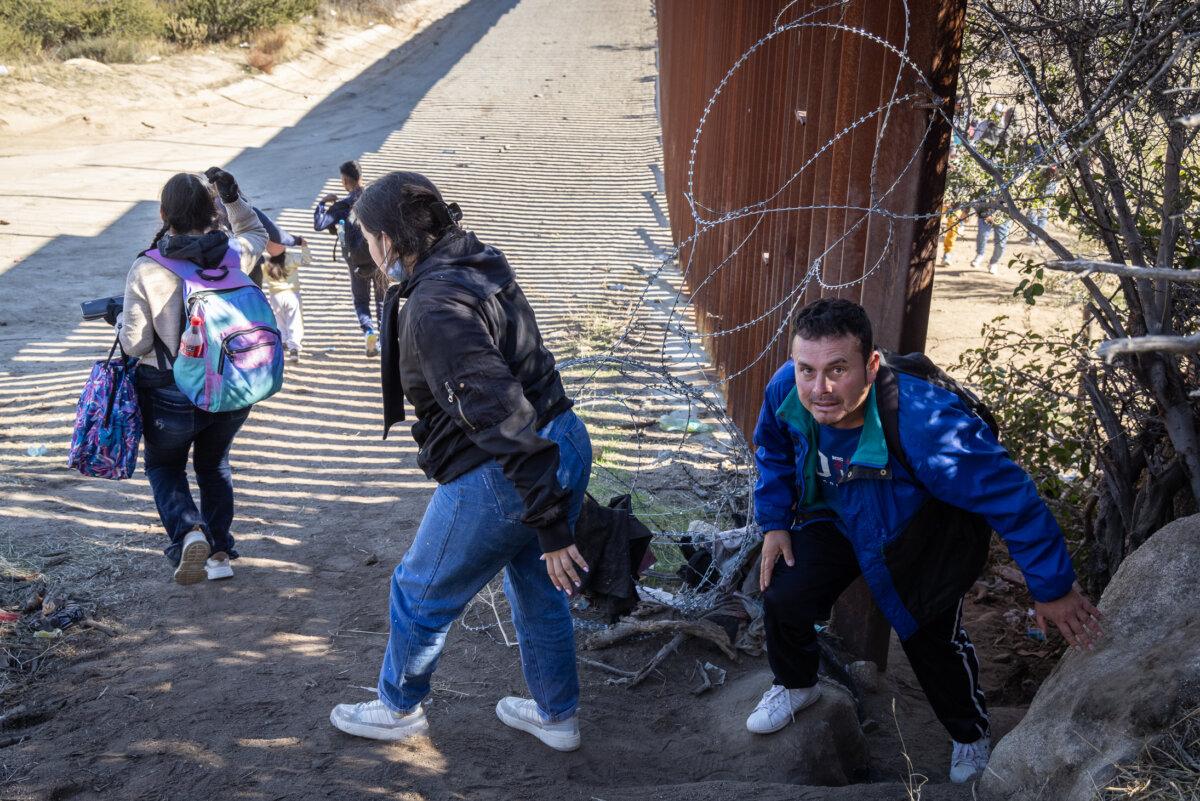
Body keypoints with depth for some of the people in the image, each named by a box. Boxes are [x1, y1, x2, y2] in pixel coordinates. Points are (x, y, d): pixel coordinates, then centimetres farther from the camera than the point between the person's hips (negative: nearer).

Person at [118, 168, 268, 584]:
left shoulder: (146, 270, -18)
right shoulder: (234, 255, -9)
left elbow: (134, 344, -12)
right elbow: (256, 233, 17)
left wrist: (122, 320, 7)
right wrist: (232, 196, 4)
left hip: (172, 396, -3)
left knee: (163, 465, 23)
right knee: (214, 463, 27)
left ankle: (188, 531, -3)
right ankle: (220, 552, 28)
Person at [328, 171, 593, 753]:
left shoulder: (435, 308, -25)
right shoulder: (481, 265, 4)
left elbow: (502, 416, -29)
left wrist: (550, 524, -27)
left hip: (500, 477, -9)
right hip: (567, 444, 9)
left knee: (420, 595, 15)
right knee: (535, 584, 26)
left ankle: (399, 710, 39)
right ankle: (557, 715, 42)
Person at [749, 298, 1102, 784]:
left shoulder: (925, 425, -45)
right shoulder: (786, 391, -29)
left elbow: (1012, 498, -33)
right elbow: (774, 452, -2)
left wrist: (1052, 589, -24)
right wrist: (775, 521, -3)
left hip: (920, 538, -3)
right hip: (837, 518, 4)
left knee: (930, 637, 5)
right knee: (784, 594, -7)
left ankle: (971, 735, 38)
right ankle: (795, 685, 27)